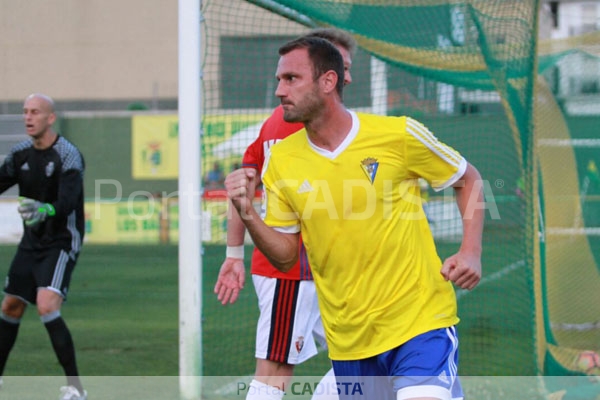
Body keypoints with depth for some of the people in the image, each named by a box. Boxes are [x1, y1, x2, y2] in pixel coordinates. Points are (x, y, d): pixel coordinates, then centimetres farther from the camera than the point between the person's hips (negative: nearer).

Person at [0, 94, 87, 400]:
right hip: (31, 242, 7)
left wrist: (45, 210, -50)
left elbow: (67, 202, -29)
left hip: (61, 243, -7)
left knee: (47, 307, -23)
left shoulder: (68, 156, -17)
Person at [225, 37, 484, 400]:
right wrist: (248, 214, -11)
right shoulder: (281, 161, 1)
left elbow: (468, 180, 6)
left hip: (420, 319, -4)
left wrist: (471, 254, -7)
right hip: (349, 339, 4)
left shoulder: (399, 135, -8)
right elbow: (285, 257, 7)